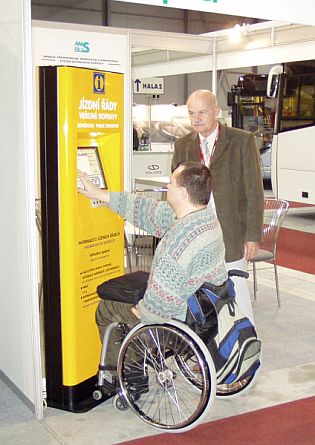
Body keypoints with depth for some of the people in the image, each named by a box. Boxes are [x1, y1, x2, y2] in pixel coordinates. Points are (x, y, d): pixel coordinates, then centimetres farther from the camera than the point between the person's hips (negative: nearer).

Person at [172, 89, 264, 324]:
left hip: (231, 235, -3)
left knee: (237, 294, 4)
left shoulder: (243, 141, -3)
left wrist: (253, 235, -9)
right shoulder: (182, 145, 8)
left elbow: (254, 192, -5)